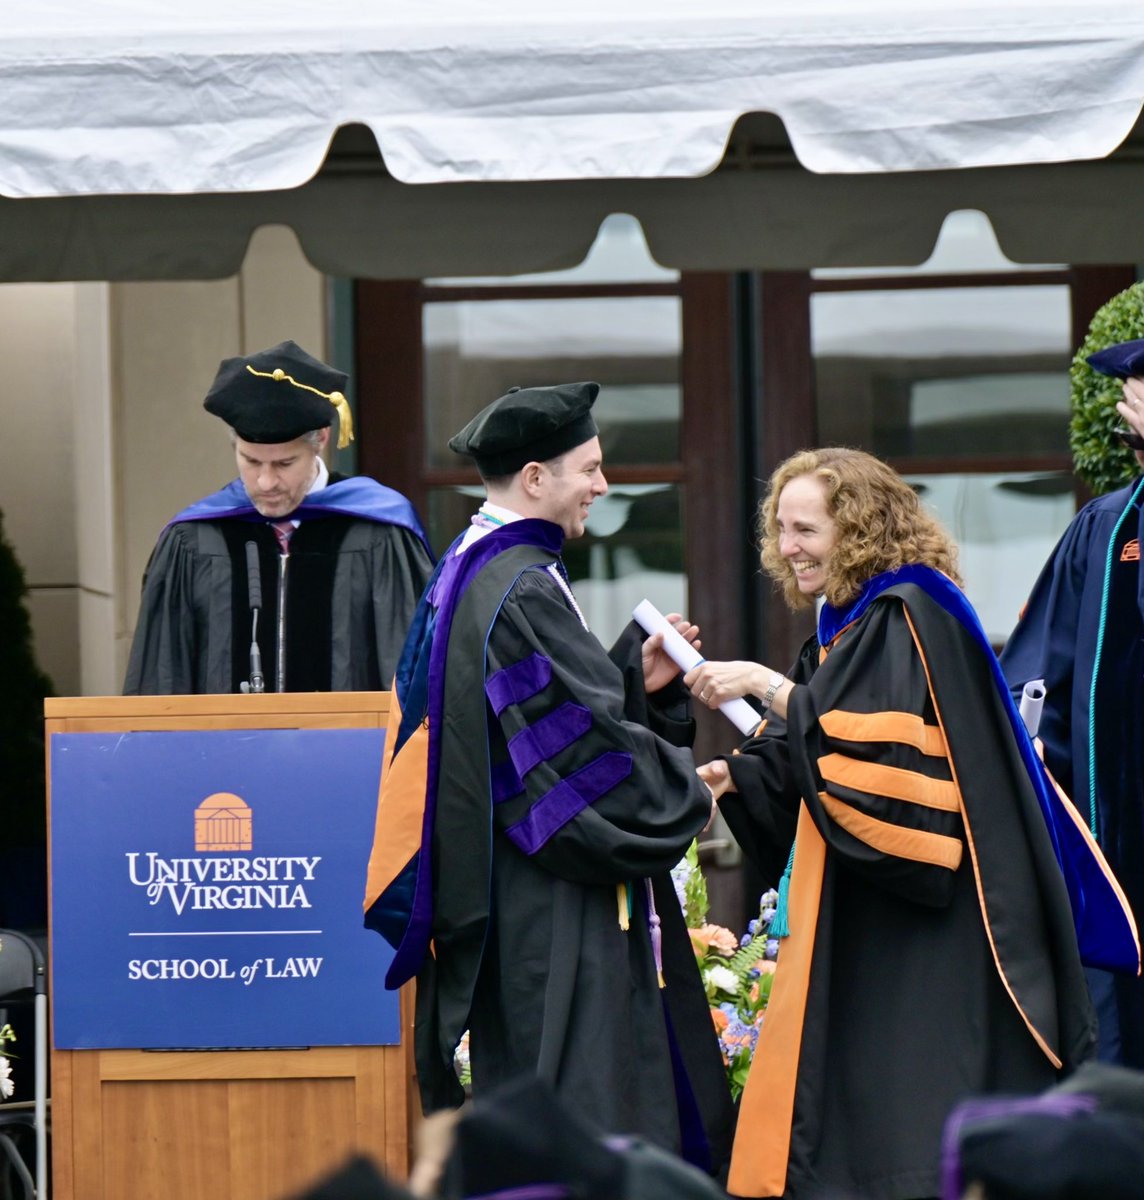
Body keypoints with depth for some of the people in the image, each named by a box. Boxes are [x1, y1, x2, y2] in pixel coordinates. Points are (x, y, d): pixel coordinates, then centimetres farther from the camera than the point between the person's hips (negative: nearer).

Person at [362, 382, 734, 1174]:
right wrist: (688, 797, -4)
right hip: (552, 924, -10)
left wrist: (635, 681, 7)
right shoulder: (523, 590, -18)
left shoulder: (464, 572, 14)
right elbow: (591, 744, -18)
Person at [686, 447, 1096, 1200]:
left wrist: (772, 687, -21)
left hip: (922, 917, -9)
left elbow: (877, 747, -24)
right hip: (855, 915, 9)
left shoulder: (910, 616, -12)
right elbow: (796, 771, 15)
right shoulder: (844, 625, 15)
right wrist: (732, 776, -2)